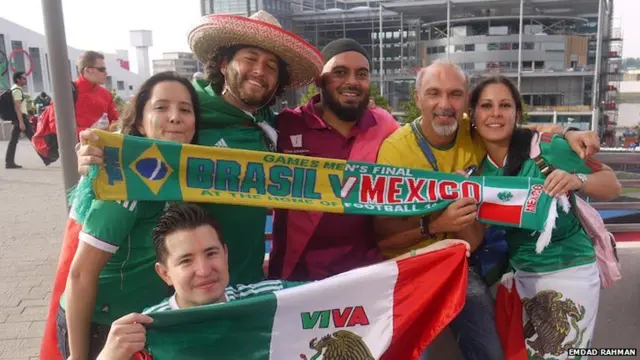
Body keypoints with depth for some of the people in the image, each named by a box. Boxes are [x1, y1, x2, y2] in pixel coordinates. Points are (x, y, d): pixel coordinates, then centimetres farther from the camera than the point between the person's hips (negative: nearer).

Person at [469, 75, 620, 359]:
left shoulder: (548, 148, -17)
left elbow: (613, 186, -10)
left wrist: (577, 180, -30)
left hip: (568, 274, -5)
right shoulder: (476, 167, -3)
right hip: (517, 275, 5)